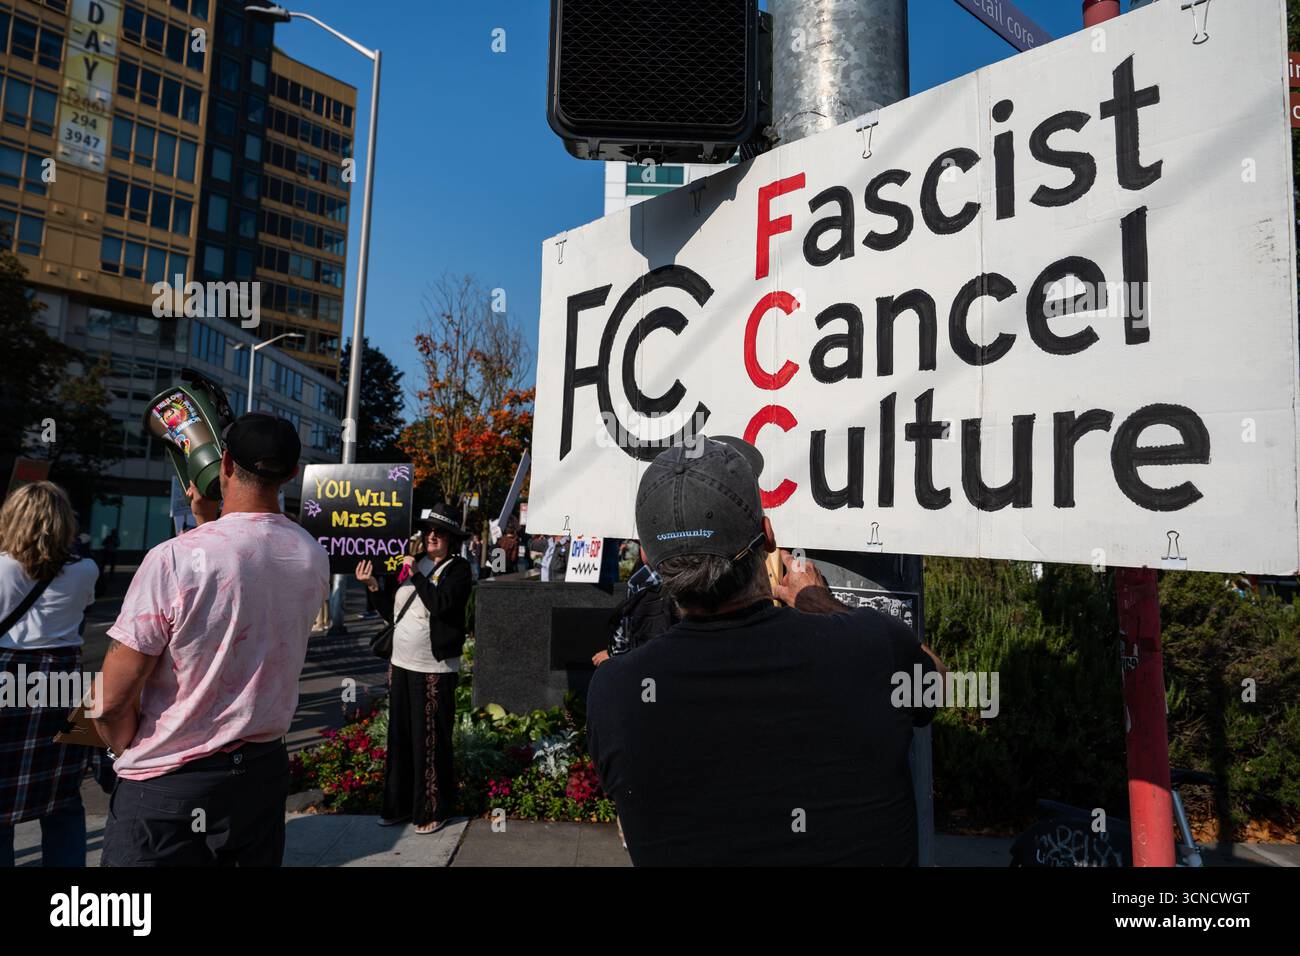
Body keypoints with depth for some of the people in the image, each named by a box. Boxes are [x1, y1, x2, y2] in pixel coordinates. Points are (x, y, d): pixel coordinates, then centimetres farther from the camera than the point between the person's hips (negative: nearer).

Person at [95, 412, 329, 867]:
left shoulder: (174, 558, -21)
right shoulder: (314, 558, -5)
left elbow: (112, 702, -14)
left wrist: (135, 754, 4)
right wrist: (207, 520, 18)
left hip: (168, 789, -5)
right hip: (265, 774, 5)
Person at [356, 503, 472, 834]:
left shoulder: (458, 569, -8)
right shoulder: (412, 562, 9)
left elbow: (440, 604, -25)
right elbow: (392, 612, 11)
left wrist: (415, 574, -16)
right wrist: (373, 586, -2)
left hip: (434, 670, -6)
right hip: (401, 664, 7)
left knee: (430, 742, 1)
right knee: (400, 738, 15)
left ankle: (434, 810, 16)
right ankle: (399, 805, 29)